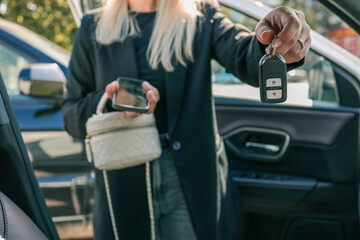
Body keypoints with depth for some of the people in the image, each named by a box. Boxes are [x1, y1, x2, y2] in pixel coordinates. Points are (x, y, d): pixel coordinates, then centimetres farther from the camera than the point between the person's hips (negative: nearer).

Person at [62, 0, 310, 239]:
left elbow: (245, 58, -16)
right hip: (123, 184, 1)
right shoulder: (93, 28, 5)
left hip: (193, 182, 0)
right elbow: (71, 116, 5)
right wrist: (110, 100, -17)